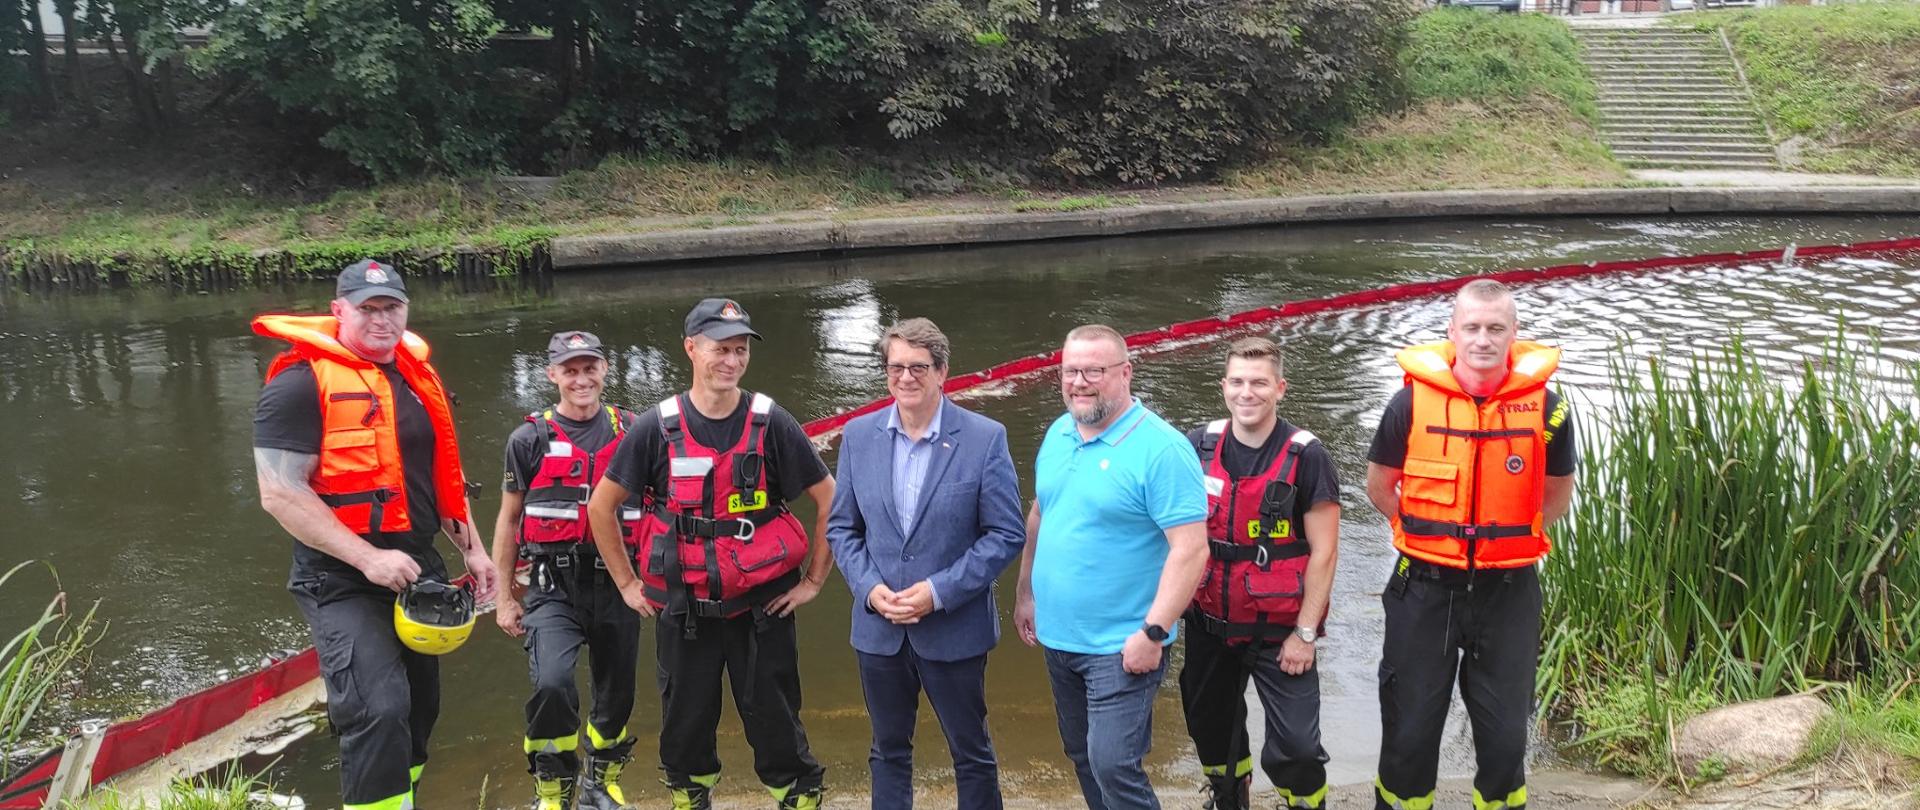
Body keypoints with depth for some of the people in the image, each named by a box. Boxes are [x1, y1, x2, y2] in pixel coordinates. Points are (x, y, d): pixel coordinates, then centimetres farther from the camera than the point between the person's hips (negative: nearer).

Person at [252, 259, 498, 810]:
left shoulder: (418, 377, 9)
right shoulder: (302, 381, -14)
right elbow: (280, 493, -20)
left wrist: (471, 547, 13)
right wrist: (368, 558, -24)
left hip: (418, 571, 8)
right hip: (344, 583, -8)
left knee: (418, 707, 17)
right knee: (379, 712, -22)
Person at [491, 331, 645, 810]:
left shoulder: (632, 432, 4)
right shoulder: (530, 439, 1)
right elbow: (509, 519, 8)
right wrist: (503, 599, 7)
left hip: (617, 585, 2)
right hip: (554, 587, -2)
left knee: (616, 693, 12)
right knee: (552, 684, -21)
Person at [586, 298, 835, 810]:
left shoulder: (771, 423, -6)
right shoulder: (655, 428, -4)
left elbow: (829, 499, 0)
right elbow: (602, 506, 6)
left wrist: (813, 579, 0)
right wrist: (627, 583, 6)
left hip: (763, 606, -1)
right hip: (683, 609, 1)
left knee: (775, 722, 5)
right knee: (686, 724, 13)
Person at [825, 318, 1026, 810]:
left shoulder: (985, 438, -11)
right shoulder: (859, 435, 0)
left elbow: (1007, 534, -10)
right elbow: (841, 528, 6)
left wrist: (939, 592, -17)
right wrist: (869, 587, -11)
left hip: (955, 630, -3)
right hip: (878, 628, 3)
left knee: (972, 754, 12)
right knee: (888, 751, 18)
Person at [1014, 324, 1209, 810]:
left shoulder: (1160, 449, -18)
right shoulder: (1058, 434, 5)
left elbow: (1190, 549, -21)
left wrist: (1153, 633, -23)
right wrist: (1027, 593, 15)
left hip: (1120, 647, -7)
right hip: (1057, 638, 7)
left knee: (1113, 766, -8)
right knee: (1081, 755, 19)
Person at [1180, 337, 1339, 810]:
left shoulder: (1305, 457, -12)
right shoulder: (1199, 447, -2)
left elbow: (1323, 551, -11)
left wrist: (1305, 633, -12)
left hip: (1279, 630, -4)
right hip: (1209, 624, 4)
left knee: (1296, 746, -7)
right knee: (1211, 728, 19)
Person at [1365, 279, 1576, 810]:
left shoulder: (1544, 405, -7)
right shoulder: (1414, 399, -9)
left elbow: (1557, 492, 10)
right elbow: (1379, 486, 6)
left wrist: (1510, 537, 6)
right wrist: (1427, 534, 6)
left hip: (1508, 590, 1)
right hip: (1426, 588, 0)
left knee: (1506, 730, 11)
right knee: (1410, 725, 11)